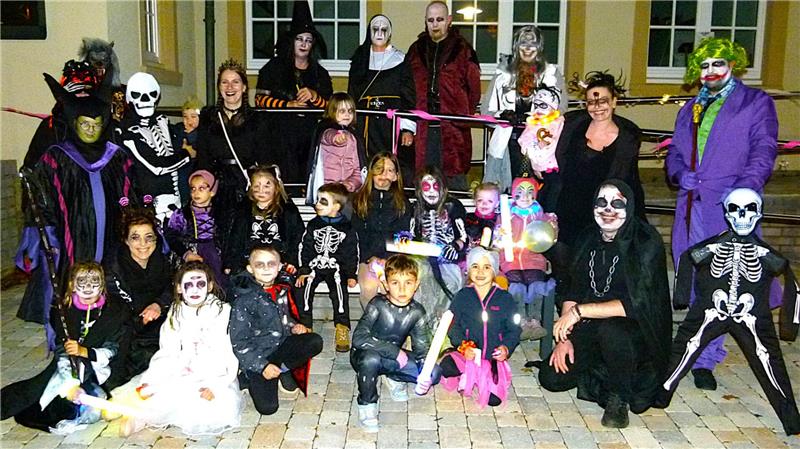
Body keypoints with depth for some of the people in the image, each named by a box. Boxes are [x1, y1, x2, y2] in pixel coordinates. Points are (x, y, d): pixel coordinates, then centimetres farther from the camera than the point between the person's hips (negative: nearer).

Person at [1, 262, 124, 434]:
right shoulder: (65, 312, -1)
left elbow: (111, 352, -5)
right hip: (70, 367, 2)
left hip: (97, 367, -2)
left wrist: (84, 351, -23)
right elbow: (61, 352, -8)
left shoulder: (111, 312, -5)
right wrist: (70, 384, -22)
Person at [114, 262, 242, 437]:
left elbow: (230, 356, -8)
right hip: (182, 374, 2)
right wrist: (149, 382, -13)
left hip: (216, 375, -2)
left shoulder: (223, 311, -3)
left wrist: (216, 386, -21)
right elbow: (167, 355, 3)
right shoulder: (175, 314, 10)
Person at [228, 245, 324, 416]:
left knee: (315, 342, -19)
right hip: (256, 356, -5)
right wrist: (262, 366, -21)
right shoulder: (245, 299, -16)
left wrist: (294, 326, 0)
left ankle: (282, 369, -3)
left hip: (281, 346, 5)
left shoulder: (281, 290, 3)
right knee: (268, 407, -16)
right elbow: (239, 342, -15)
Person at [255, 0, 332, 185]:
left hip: (312, 136, 2)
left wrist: (314, 96, -6)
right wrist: (287, 105, -7)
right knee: (286, 181, -12)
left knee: (309, 180, -8)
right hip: (282, 133, -2)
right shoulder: (275, 67, 10)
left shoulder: (320, 73, 17)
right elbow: (260, 99, 4)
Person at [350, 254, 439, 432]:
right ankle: (367, 404, -13)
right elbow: (359, 338, -34)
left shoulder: (416, 312, -10)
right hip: (365, 357, -4)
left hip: (393, 357, 4)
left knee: (434, 373, -15)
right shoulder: (378, 305, -23)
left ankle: (394, 378, 13)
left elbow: (421, 348, -6)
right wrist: (395, 351, -33)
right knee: (371, 358, -40)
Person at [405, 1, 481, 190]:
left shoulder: (463, 50, 3)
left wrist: (464, 117, 0)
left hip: (453, 129, -3)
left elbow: (474, 89, 3)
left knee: (454, 173, -1)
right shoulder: (416, 50, 13)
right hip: (422, 127, 3)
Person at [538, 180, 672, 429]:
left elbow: (636, 303, -26)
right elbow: (573, 293, 5)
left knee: (611, 328, -39)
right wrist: (564, 337, -6)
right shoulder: (588, 239, 1)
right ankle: (602, 369, 21)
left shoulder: (646, 242, -18)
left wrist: (579, 311, -26)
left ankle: (619, 399, -12)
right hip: (592, 327, 6)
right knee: (551, 378, -7)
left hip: (638, 331, -5)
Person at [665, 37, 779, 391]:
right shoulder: (689, 109, 24)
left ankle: (705, 360, 1)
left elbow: (763, 150, -3)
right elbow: (675, 152, 22)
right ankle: (702, 350, 23)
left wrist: (746, 185, -19)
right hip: (692, 205, 5)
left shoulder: (756, 102, 8)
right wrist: (679, 173, -1)